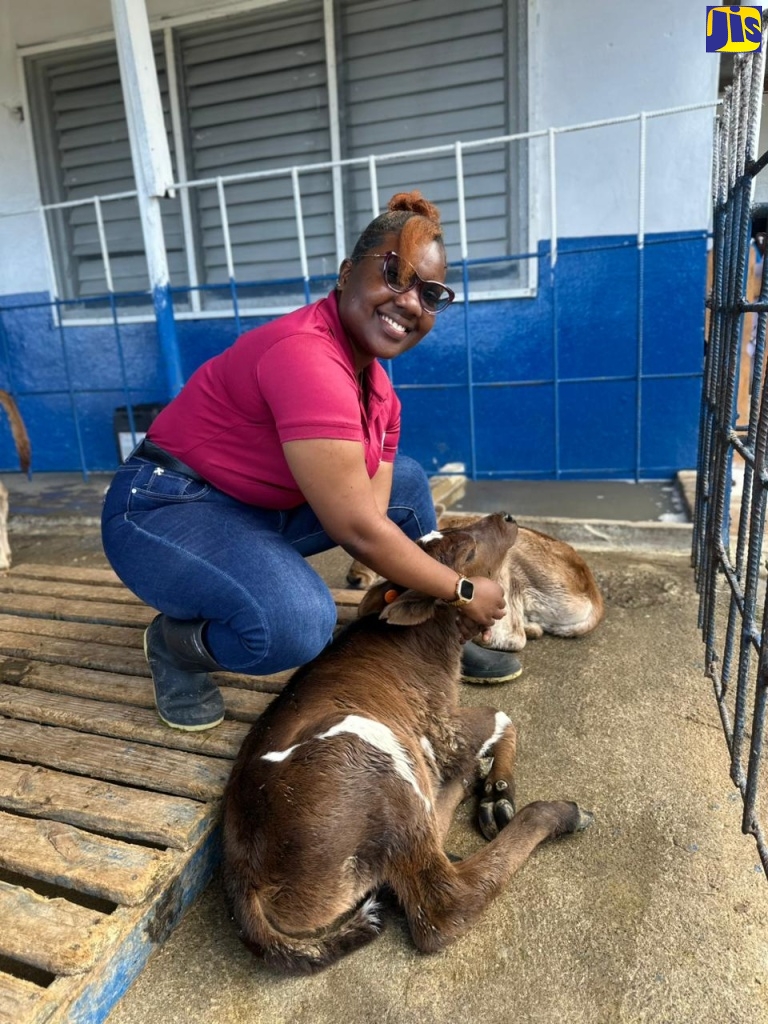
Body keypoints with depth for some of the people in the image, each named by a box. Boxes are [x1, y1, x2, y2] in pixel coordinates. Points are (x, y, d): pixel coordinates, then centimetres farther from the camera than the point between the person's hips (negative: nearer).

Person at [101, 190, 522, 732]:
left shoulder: (379, 392, 1)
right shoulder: (305, 357, -28)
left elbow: (374, 516, -3)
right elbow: (356, 529, -28)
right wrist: (464, 592, -15)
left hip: (260, 506, 9)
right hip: (164, 510, -9)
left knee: (407, 481, 12)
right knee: (298, 622, -35)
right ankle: (178, 640, -2)